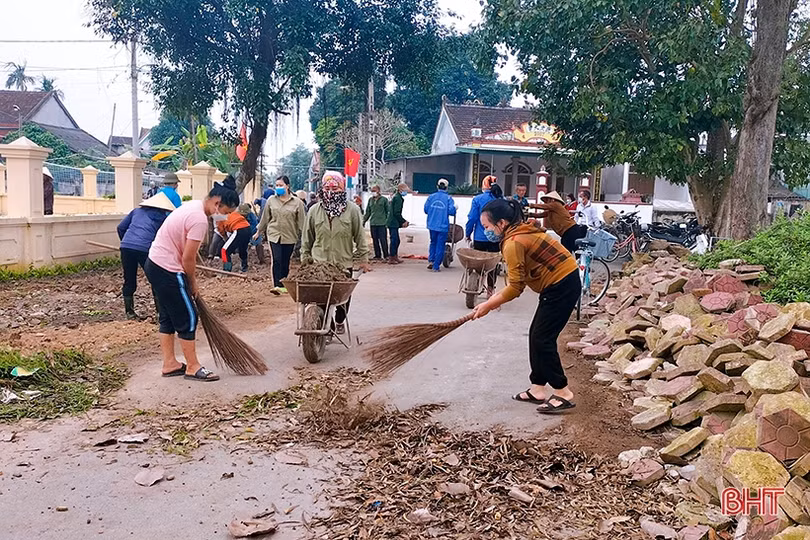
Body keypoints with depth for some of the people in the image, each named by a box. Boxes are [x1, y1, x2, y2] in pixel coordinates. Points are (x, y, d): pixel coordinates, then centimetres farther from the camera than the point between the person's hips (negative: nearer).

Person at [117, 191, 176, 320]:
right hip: (145, 249, -4)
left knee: (129, 281, 14)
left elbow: (121, 227, 21)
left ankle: (130, 312, 22)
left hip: (126, 246, 4)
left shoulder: (137, 210, 24)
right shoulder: (165, 216, 13)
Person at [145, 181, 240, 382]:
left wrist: (189, 279, 15)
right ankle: (193, 367, 8)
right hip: (167, 271, -10)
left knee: (168, 317, 17)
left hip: (154, 264, 10)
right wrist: (192, 283, -2)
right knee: (187, 318, -1)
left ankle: (170, 364, 24)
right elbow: (188, 258, -18)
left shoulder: (192, 206, 10)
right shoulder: (200, 220, -21)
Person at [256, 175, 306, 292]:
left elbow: (302, 221, -1)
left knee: (285, 262, 7)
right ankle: (277, 285, -13)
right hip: (274, 235, 1)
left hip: (290, 237, -1)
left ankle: (284, 284, 23)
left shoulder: (297, 202, -3)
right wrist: (259, 232, 19)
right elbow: (265, 218, 13)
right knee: (277, 260, -11)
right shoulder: (271, 200, 4)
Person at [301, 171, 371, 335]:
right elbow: (307, 238, 10)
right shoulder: (314, 210, 3)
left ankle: (340, 321, 37)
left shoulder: (352, 209, -3)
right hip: (319, 263, 0)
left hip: (344, 262, 0)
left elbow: (360, 236, 1)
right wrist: (305, 258, 9)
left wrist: (363, 259, 2)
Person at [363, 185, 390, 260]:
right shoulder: (370, 200, 13)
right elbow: (368, 212, 19)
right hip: (373, 223, 5)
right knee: (375, 240, 6)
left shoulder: (384, 199, 1)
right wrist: (364, 220, 15)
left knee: (383, 240, -6)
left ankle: (386, 255, 3)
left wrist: (388, 221, -5)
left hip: (382, 223, -5)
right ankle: (377, 255, 15)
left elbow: (388, 211, 2)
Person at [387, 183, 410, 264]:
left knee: (396, 240, 15)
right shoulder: (398, 198, -15)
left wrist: (403, 221, 15)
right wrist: (403, 221, -11)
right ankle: (391, 259, -2)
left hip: (393, 223, 10)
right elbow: (396, 213, -20)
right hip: (393, 223, -10)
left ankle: (395, 257, 22)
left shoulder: (395, 197, 18)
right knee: (394, 240, -6)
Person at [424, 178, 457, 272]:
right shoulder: (448, 198, -6)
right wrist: (455, 207, 9)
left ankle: (431, 261, 10)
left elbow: (426, 210, 3)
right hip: (443, 226, -3)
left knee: (433, 243, 22)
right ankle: (436, 266, 6)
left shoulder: (431, 197, 2)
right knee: (440, 246, 5)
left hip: (432, 225, 3)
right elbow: (451, 211, -12)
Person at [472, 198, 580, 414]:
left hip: (561, 286, -10)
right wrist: (498, 297, 8)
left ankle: (563, 393, 5)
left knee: (542, 339, -4)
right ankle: (538, 389, 20)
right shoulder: (521, 233, 10)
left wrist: (488, 305, -9)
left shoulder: (513, 243, -20)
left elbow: (516, 288, -19)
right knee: (537, 336, 13)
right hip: (562, 283, 10)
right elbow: (520, 279, 13)